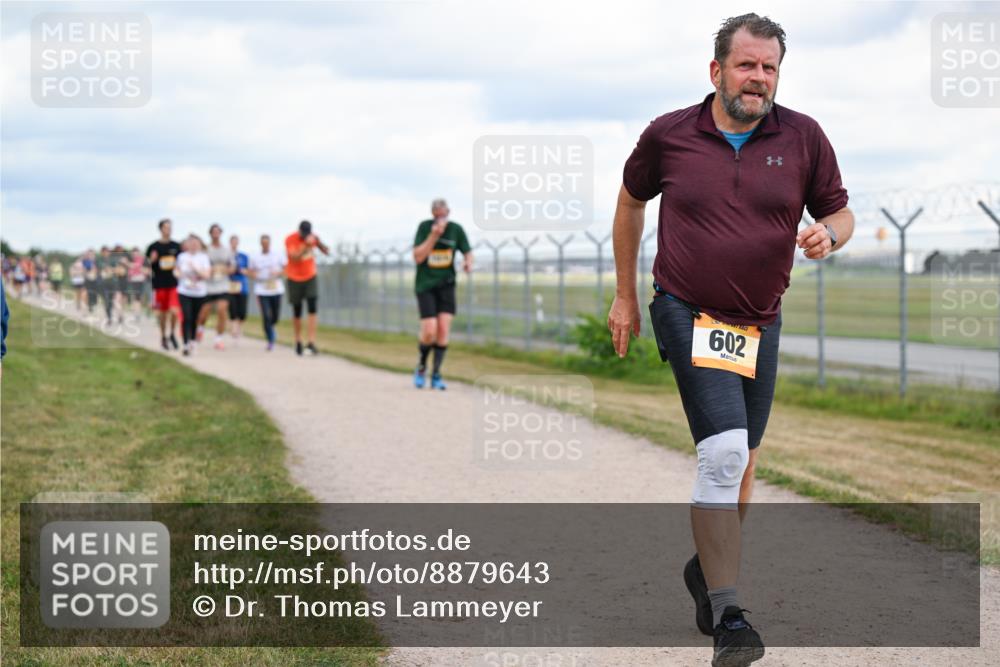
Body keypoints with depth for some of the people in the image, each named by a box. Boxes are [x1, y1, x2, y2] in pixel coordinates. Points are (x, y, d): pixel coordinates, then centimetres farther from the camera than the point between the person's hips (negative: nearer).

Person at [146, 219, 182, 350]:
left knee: (174, 311, -12)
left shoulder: (176, 246, 5)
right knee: (162, 313, 8)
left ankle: (172, 334, 12)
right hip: (159, 284, -1)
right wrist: (152, 260, -17)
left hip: (174, 284, 1)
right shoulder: (154, 247, -1)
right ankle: (163, 337, 26)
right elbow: (148, 266, 3)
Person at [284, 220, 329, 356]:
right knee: (297, 312, 6)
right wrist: (307, 245, -42)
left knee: (312, 310, -14)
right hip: (295, 279, -2)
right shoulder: (290, 239, -16)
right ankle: (298, 341, 25)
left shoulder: (312, 237, -4)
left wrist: (319, 243, -20)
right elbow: (295, 257, -29)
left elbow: (326, 252, 0)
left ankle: (311, 343, -19)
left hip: (310, 277, 2)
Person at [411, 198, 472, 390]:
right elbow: (417, 257, -15)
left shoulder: (456, 229, -2)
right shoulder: (424, 227, -8)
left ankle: (436, 375, 2)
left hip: (446, 285, 2)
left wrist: (468, 262, -15)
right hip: (426, 286, -2)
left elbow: (467, 252, 9)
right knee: (429, 332, -12)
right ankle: (421, 366, 16)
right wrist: (434, 235, -25)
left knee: (444, 329, -9)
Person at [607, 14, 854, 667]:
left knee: (742, 462, 14)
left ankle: (708, 566, 41)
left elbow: (841, 213, 9)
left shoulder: (803, 136, -1)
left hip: (759, 323, 4)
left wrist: (828, 235, -17)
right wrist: (625, 294, 16)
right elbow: (631, 200, 14)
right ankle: (727, 615, -15)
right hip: (689, 315, -4)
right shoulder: (668, 135, -3)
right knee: (723, 452, -19)